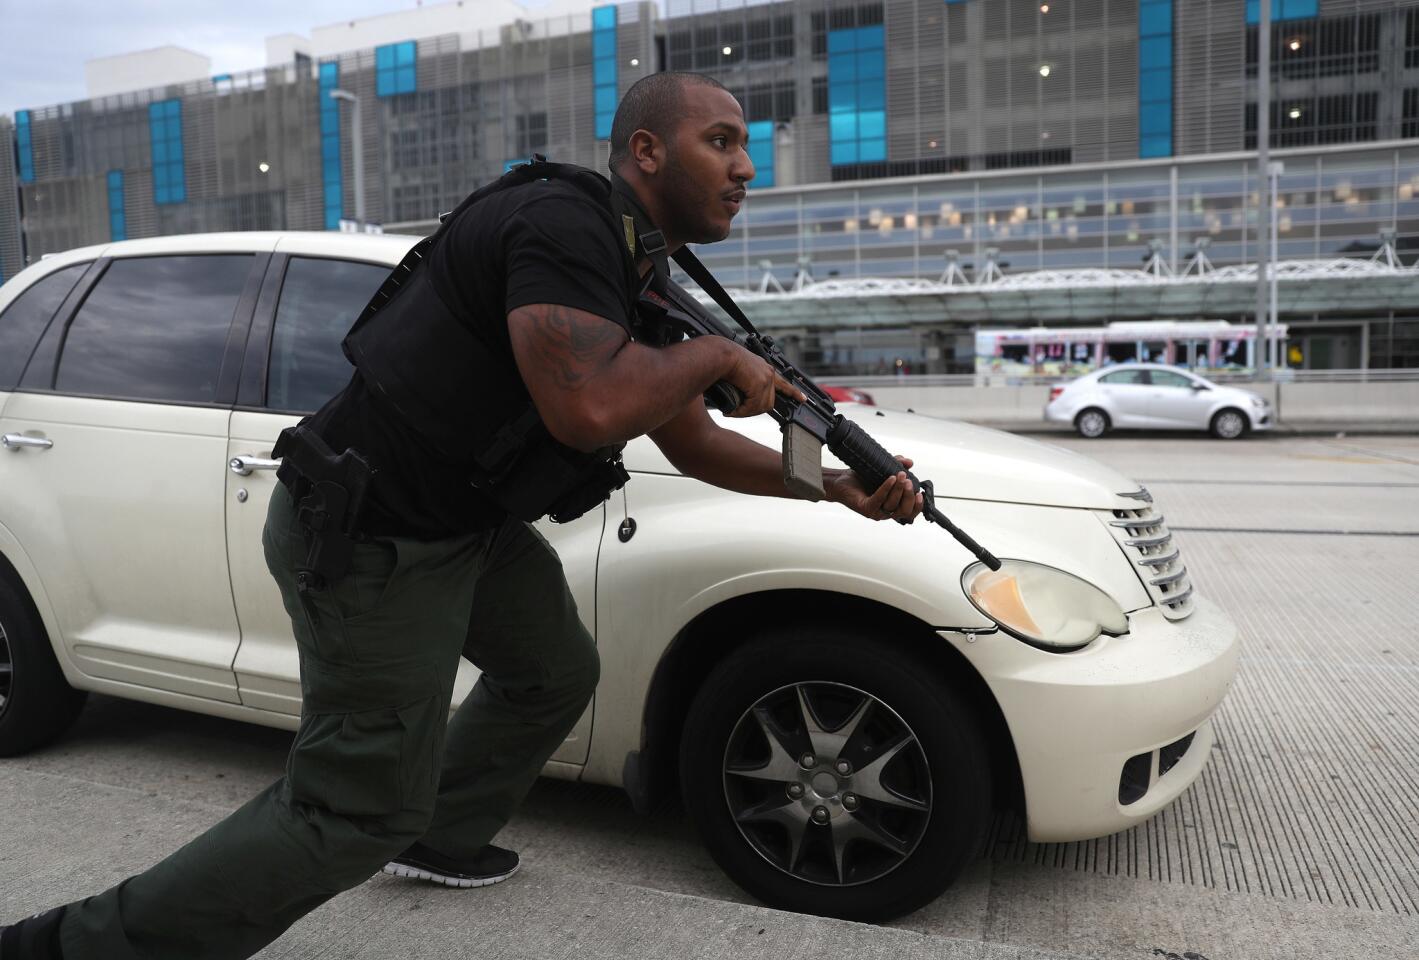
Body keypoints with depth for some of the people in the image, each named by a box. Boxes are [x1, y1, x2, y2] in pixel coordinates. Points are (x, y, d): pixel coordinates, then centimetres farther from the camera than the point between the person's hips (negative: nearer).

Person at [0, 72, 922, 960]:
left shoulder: (637, 280, 11)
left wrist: (835, 486, 8)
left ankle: (440, 841, 42)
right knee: (358, 813, -2)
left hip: (466, 517, 10)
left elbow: (693, 444, 16)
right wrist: (716, 354, -18)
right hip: (371, 538, -10)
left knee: (556, 671, 22)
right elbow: (589, 407, -37)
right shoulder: (566, 223, -21)